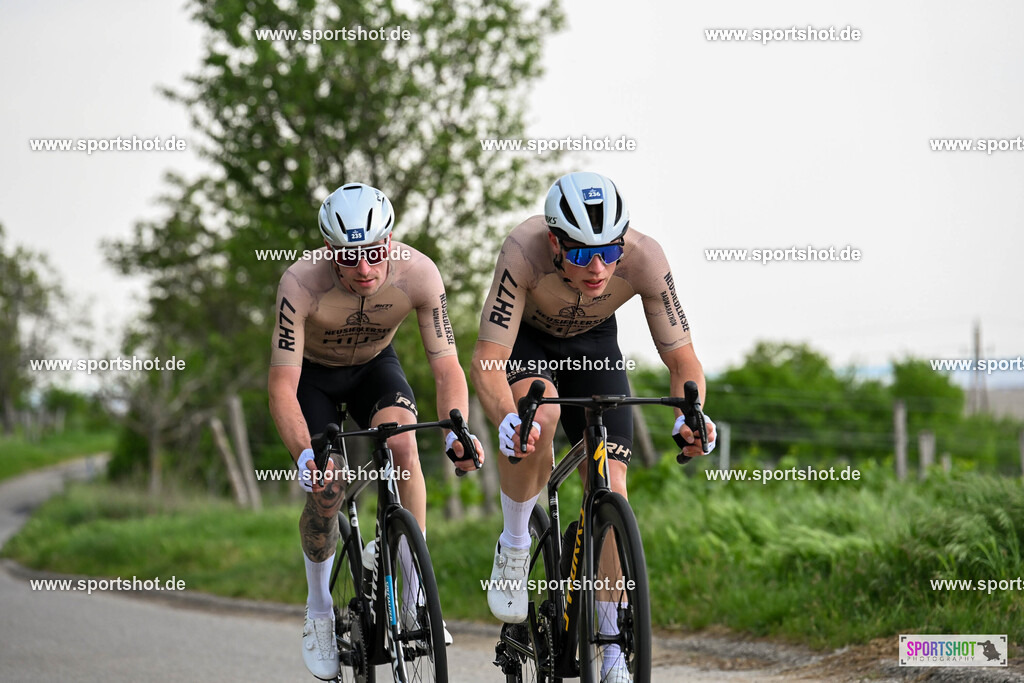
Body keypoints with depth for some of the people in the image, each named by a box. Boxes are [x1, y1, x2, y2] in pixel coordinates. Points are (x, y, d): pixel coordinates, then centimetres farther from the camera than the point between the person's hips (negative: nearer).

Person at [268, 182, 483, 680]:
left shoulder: (419, 274, -31)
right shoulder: (301, 284, -37)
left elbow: (447, 369, -27)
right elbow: (281, 388, -37)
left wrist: (455, 433, -45)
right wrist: (305, 455, -54)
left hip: (374, 364, 1)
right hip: (312, 372, -1)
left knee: (402, 443, -27)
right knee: (325, 492, -14)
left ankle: (416, 598, -17)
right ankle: (319, 612, 13)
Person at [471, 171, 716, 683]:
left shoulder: (645, 260, -33)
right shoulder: (524, 252, -40)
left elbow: (682, 359, -24)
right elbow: (487, 361, -41)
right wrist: (507, 421, -61)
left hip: (592, 343, 2)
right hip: (524, 339, -2)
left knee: (610, 487, -9)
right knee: (538, 414, -36)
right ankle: (514, 547, -10)